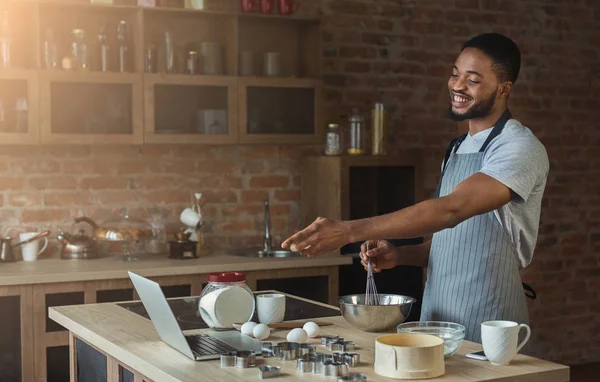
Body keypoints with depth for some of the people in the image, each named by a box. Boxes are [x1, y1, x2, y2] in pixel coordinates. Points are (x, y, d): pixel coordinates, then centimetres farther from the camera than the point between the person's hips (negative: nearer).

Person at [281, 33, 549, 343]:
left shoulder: (521, 149, -14)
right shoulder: (456, 150, 13)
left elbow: (451, 210, -28)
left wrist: (349, 232, -34)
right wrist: (398, 256, -1)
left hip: (485, 333, -7)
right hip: (435, 321, 7)